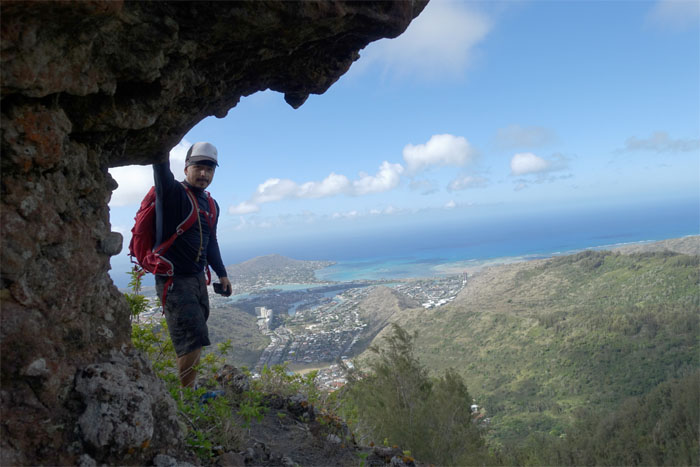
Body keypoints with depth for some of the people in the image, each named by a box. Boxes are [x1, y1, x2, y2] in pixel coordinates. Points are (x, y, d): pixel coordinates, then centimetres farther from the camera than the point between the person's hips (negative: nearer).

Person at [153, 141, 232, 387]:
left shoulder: (212, 206, 12)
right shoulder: (172, 193, -9)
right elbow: (161, 168, -28)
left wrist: (221, 273, 22)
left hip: (198, 279, 7)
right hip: (174, 280, -7)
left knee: (195, 339, 10)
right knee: (193, 339, -11)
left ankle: (189, 389, 23)